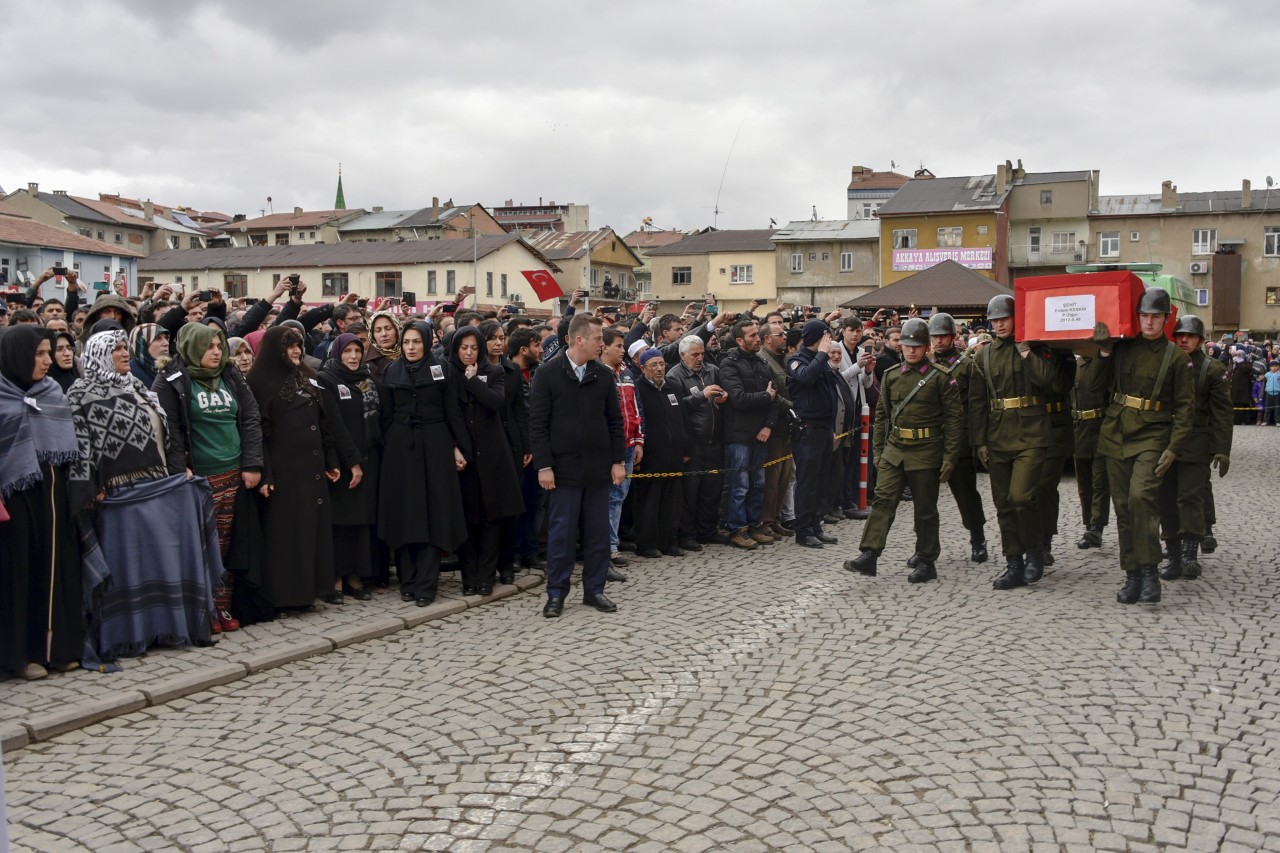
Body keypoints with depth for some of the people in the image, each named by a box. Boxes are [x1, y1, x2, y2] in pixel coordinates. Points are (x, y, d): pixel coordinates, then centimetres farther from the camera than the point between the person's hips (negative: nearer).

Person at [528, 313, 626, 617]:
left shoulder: (603, 375, 6)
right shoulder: (548, 374, -6)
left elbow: (614, 420, 10)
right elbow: (538, 424, -6)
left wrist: (618, 460, 4)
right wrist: (543, 466, -11)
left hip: (598, 467, 4)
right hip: (564, 467, -4)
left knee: (598, 532, 9)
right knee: (561, 532, 3)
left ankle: (594, 589, 21)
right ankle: (556, 593, 15)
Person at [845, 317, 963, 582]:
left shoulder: (941, 377, -5)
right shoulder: (891, 376, 9)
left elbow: (954, 418, -6)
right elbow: (881, 415, 15)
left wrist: (949, 458, -10)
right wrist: (878, 450, 11)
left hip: (926, 453, -4)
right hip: (894, 450, 4)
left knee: (925, 509, 5)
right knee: (883, 500, -7)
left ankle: (926, 562, 16)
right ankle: (869, 555, -10)